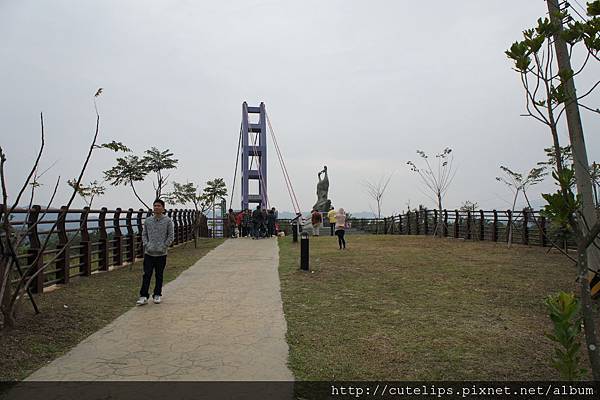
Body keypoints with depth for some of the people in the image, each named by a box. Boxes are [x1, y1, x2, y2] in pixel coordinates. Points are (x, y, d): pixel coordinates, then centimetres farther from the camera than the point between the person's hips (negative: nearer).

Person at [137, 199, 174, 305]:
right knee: (146, 275, -1)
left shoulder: (167, 221, -2)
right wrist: (146, 245, -3)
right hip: (148, 253, 2)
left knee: (159, 276, 8)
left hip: (161, 254, -1)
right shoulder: (148, 220, 6)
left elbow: (171, 236, -1)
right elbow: (144, 234, 12)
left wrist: (163, 246, -10)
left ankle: (157, 295, 20)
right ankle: (143, 296, 4)